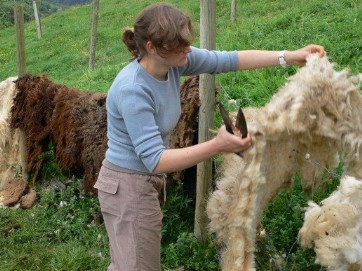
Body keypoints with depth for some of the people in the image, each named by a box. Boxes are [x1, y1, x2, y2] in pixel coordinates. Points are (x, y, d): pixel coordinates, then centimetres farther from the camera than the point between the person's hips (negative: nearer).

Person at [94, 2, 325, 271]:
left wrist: (289, 56, -3)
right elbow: (155, 160, -31)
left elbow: (228, 60, -2)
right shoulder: (132, 90, -30)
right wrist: (217, 146, -38)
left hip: (146, 181, 8)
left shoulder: (172, 61, -9)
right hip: (129, 186, -8)